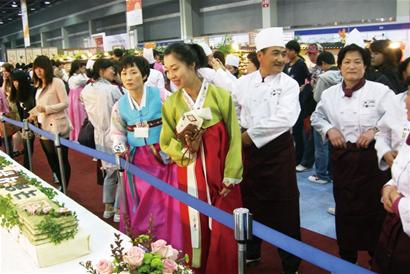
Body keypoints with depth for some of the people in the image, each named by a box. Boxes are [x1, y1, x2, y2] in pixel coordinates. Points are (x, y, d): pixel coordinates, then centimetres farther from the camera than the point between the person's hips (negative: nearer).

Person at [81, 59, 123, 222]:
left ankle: (108, 207, 29)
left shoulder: (86, 90, 2)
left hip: (100, 135, 7)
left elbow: (90, 112, 11)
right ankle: (119, 210, 11)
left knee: (110, 172, 20)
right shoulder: (113, 89, -19)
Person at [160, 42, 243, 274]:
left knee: (224, 235, 4)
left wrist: (231, 177, -6)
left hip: (221, 177, -2)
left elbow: (234, 138, -5)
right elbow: (166, 144, 4)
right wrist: (184, 146, -16)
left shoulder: (220, 95, -8)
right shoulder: (171, 103, 0)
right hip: (190, 179, 2)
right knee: (195, 233, 11)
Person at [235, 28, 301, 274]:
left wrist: (251, 134, -18)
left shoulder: (289, 84, -7)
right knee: (251, 202, 17)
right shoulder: (244, 81, 4)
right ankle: (251, 252, 38)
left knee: (284, 207, 2)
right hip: (248, 148, 4)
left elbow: (285, 119, -21)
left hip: (278, 149, -4)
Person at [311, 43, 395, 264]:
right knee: (345, 206, 13)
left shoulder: (380, 91, -6)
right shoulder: (330, 93, 5)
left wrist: (375, 130, -18)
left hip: (371, 157, -3)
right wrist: (329, 129, -2)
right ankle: (346, 256, 31)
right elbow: (317, 117, 16)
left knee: (373, 207, 5)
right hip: (341, 157, 3)